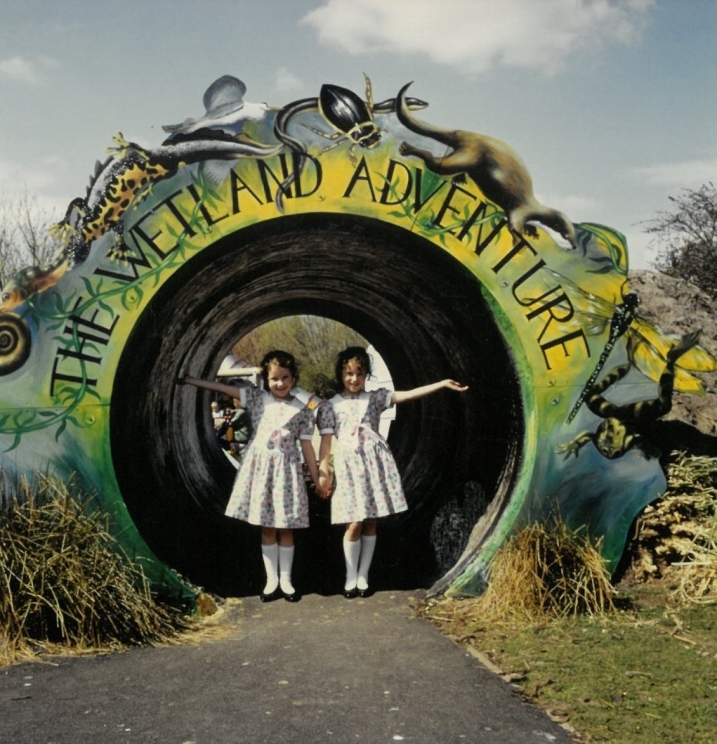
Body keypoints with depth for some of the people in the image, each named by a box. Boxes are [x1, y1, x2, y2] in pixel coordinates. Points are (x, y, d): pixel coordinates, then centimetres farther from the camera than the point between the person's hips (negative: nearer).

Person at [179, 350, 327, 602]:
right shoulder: (257, 397, 3)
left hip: (286, 468, -1)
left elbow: (306, 446, 3)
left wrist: (317, 479, 2)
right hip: (259, 466, 1)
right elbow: (222, 387, 1)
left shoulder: (302, 408, 1)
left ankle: (285, 580, 16)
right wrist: (189, 380, -3)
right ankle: (271, 580, 15)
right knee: (266, 528, 6)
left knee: (285, 528, 4)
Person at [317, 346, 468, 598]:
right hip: (349, 465, -2)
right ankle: (351, 577, 11)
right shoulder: (330, 406, 4)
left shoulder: (375, 397, 8)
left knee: (370, 522, 6)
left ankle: (363, 576, 16)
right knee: (354, 523, -4)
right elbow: (326, 441, 0)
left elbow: (408, 394, -1)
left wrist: (442, 383, -10)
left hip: (375, 462, 2)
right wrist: (322, 473, -6)